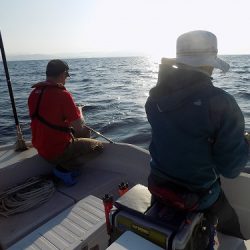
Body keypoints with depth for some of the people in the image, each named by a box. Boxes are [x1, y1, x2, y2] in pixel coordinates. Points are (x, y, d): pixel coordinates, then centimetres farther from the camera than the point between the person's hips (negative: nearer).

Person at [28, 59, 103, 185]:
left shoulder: (34, 92, 1)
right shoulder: (63, 94, -23)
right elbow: (79, 126, -18)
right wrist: (79, 111, 2)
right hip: (58, 151, -8)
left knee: (85, 132, 23)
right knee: (99, 146, 9)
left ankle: (65, 166, 17)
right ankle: (65, 169, 4)